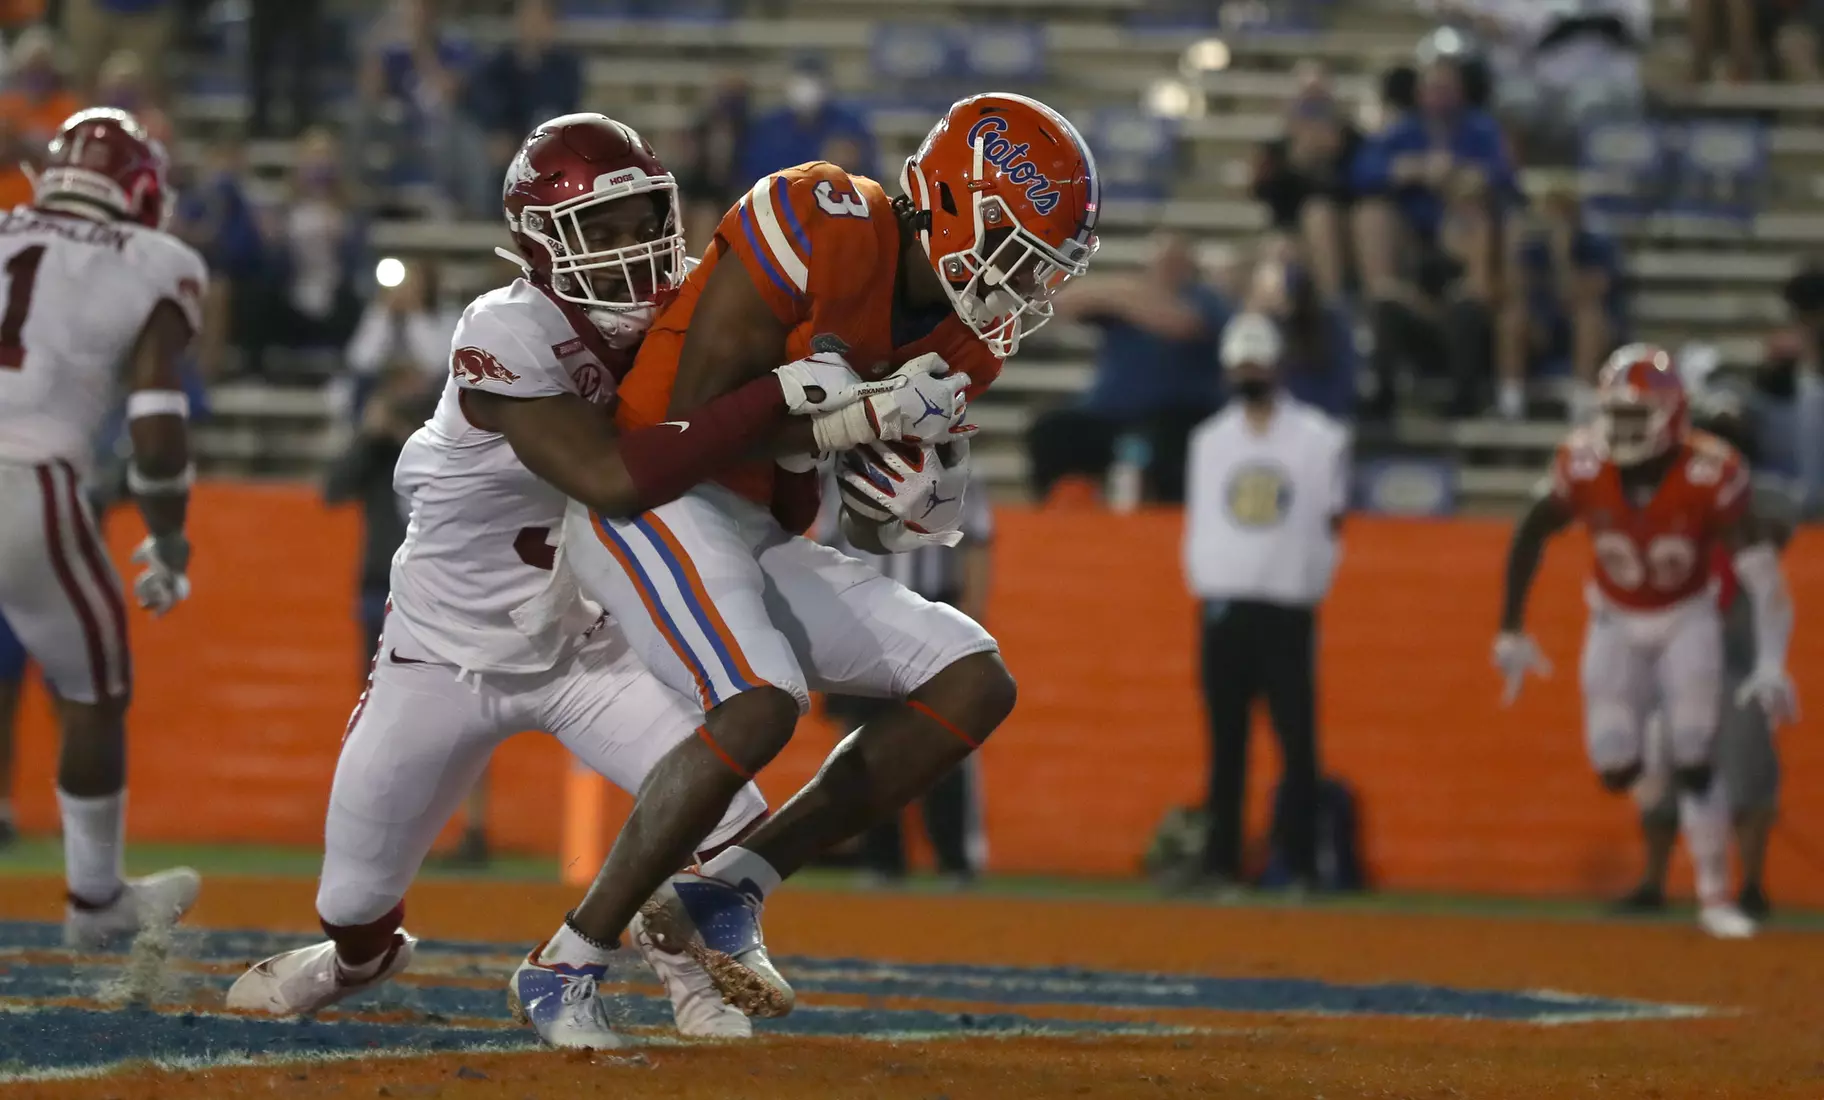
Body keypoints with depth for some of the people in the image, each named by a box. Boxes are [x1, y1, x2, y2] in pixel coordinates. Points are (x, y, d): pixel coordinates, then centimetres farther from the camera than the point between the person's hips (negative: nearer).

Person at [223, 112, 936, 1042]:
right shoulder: (507, 337, -30)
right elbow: (613, 479, -43)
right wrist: (779, 396, -45)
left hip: (586, 646, 4)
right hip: (446, 654, -4)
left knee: (727, 823, -15)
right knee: (356, 896, 10)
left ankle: (683, 952, 19)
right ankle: (359, 957, 48)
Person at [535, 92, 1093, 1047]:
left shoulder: (964, 338, 8)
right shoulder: (826, 227, -18)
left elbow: (873, 531, 13)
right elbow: (696, 417, -20)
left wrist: (924, 501, -10)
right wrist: (866, 416, -24)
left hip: (758, 538, 9)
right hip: (655, 501, -9)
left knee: (975, 682, -2)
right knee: (761, 708, -31)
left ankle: (723, 893, -2)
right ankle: (568, 962, -18)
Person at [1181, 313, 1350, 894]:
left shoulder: (1319, 438, 1)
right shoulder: (1209, 439, 13)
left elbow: (1331, 521, 3)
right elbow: (1198, 520, 16)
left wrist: (1310, 584, -4)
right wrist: (1204, 582, 6)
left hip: (1287, 611, -3)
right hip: (1223, 610, 3)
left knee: (1297, 741, -6)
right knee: (1224, 742, 4)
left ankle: (1303, 866, -4)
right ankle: (1220, 862, 7)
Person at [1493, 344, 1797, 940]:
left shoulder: (1708, 475, -28)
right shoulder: (1585, 467, -21)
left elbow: (1760, 573, -30)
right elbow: (1530, 535, -4)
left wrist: (1770, 664, -38)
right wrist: (1510, 632, -1)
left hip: (1687, 621, -2)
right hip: (1618, 623, 2)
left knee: (1694, 761, -12)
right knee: (1616, 770, -5)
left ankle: (1715, 899, 0)